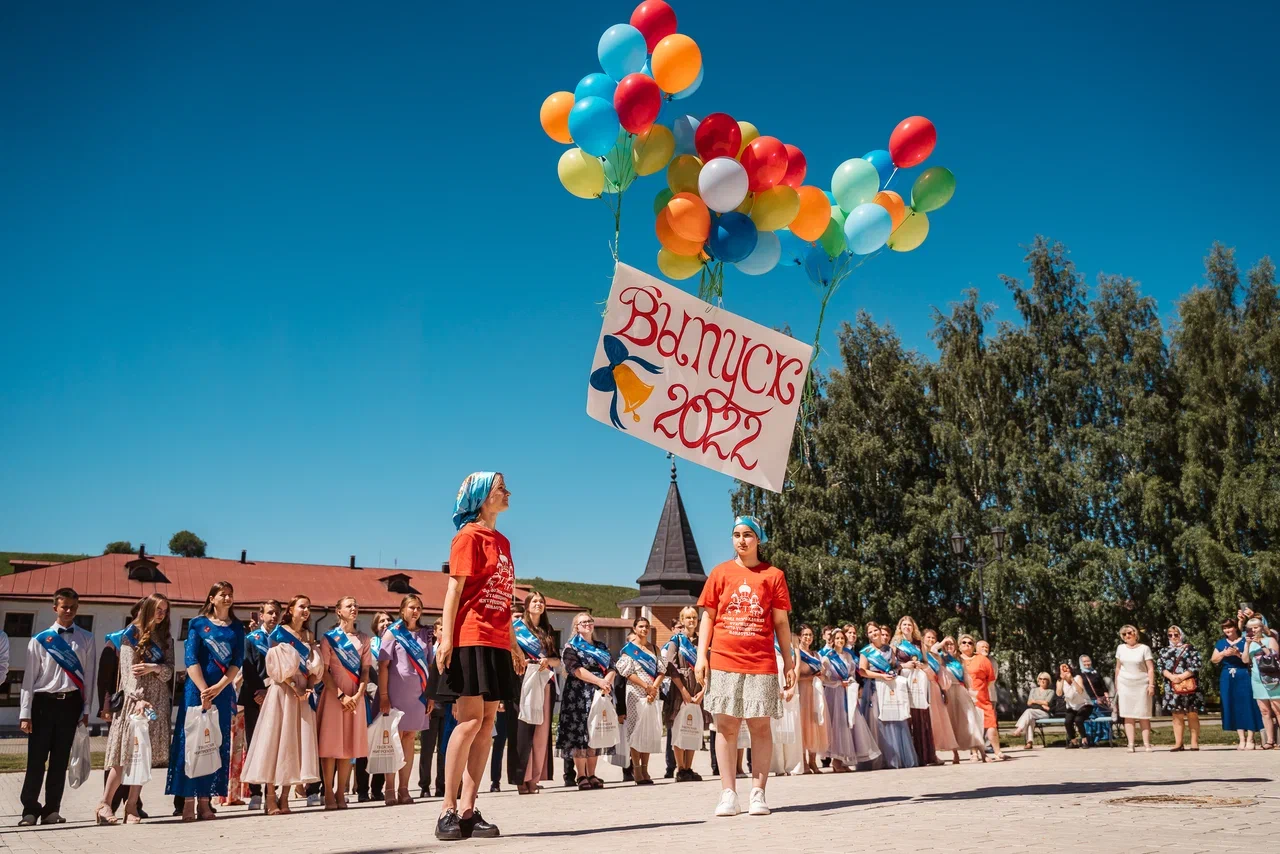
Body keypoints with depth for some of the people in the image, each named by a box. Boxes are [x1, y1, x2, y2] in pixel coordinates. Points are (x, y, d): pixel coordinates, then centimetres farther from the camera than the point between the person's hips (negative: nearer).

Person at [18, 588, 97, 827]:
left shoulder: (86, 640, 7)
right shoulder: (40, 640, 3)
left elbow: (89, 676, 7)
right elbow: (29, 677, 2)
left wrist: (86, 709, 2)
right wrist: (25, 713, -3)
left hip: (71, 702, 1)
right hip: (43, 701, -1)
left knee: (60, 759, 7)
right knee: (36, 758, 0)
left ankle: (52, 809, 16)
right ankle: (30, 809, 10)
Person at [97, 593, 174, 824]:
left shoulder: (165, 639, 16)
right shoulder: (130, 635, 3)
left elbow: (169, 673, 8)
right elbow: (128, 671, -7)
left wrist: (154, 668, -14)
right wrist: (138, 698, -20)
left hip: (158, 701, 4)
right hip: (134, 699, -4)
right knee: (125, 754, -9)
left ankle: (132, 806, 4)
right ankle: (105, 804, 0)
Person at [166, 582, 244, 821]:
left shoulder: (237, 627, 11)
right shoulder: (198, 623, 3)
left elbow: (237, 661, 4)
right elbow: (190, 659, -5)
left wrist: (218, 687, -10)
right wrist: (204, 690, -15)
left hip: (223, 691, 3)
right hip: (197, 688, -3)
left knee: (217, 745, 2)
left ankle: (204, 801, 7)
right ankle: (188, 802, -1)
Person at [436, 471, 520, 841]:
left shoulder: (502, 541, 19)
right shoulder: (469, 536, -3)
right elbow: (454, 590, -9)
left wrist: (513, 645, 18)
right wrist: (446, 637, -17)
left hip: (497, 644, 8)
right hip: (470, 640, -8)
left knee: (487, 722, 4)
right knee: (471, 720, -10)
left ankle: (468, 809, 7)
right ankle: (448, 808, -4)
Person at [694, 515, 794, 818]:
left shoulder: (773, 575, 5)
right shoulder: (720, 573, 8)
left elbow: (781, 622, 6)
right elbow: (708, 616, 9)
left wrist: (789, 664, 3)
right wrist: (701, 656, 0)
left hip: (761, 663, -1)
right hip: (724, 661, 1)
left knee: (760, 726, 1)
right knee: (726, 726, 2)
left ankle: (758, 794, 6)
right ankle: (728, 795, 7)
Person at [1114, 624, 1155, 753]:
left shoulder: (1144, 648, 0)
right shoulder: (1121, 648, 8)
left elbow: (1151, 669, -4)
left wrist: (1151, 685, -12)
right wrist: (1116, 685, 9)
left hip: (1141, 685, -3)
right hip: (1125, 685, 3)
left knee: (1144, 716, -2)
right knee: (1128, 715, 0)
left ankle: (1147, 744, 0)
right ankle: (1131, 744, 0)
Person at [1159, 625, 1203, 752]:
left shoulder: (1190, 649, 4)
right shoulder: (1164, 651, 17)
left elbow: (1196, 666, -6)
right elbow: (1161, 667, 8)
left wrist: (1181, 676, -14)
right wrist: (1171, 676, -10)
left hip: (1188, 685, -4)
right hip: (1172, 687, 4)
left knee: (1192, 715, -2)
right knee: (1177, 715, 4)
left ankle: (1195, 743, 2)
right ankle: (1178, 744, 5)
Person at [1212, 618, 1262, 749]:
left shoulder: (1244, 641, 0)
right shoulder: (1220, 643, 13)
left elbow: (1248, 660, -7)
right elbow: (1213, 660, 8)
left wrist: (1237, 653, -20)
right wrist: (1223, 653, -7)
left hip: (1243, 677, -4)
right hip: (1227, 679, 4)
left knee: (1247, 706, -5)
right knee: (1233, 708, 3)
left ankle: (1250, 739, -1)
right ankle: (1241, 739, 8)